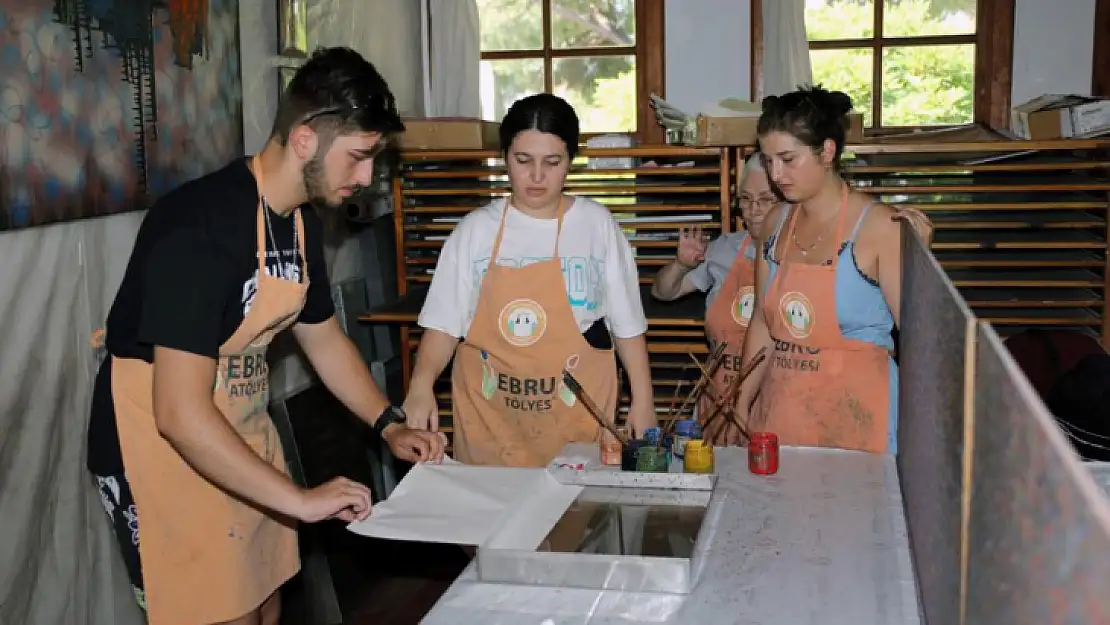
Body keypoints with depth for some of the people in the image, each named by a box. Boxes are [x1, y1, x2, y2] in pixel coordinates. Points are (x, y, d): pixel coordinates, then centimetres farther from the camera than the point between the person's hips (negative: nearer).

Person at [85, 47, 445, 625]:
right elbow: (180, 414, -31)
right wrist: (301, 499, -27)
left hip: (241, 443, 8)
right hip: (164, 451, -8)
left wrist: (390, 425, 7)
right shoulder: (200, 228, -28)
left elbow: (323, 337, 16)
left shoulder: (300, 222, 1)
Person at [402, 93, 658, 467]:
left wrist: (642, 399, 2)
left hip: (576, 414, 0)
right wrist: (421, 386, -19)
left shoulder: (597, 225, -2)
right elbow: (445, 322, -3)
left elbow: (626, 323, 3)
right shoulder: (475, 230, -2)